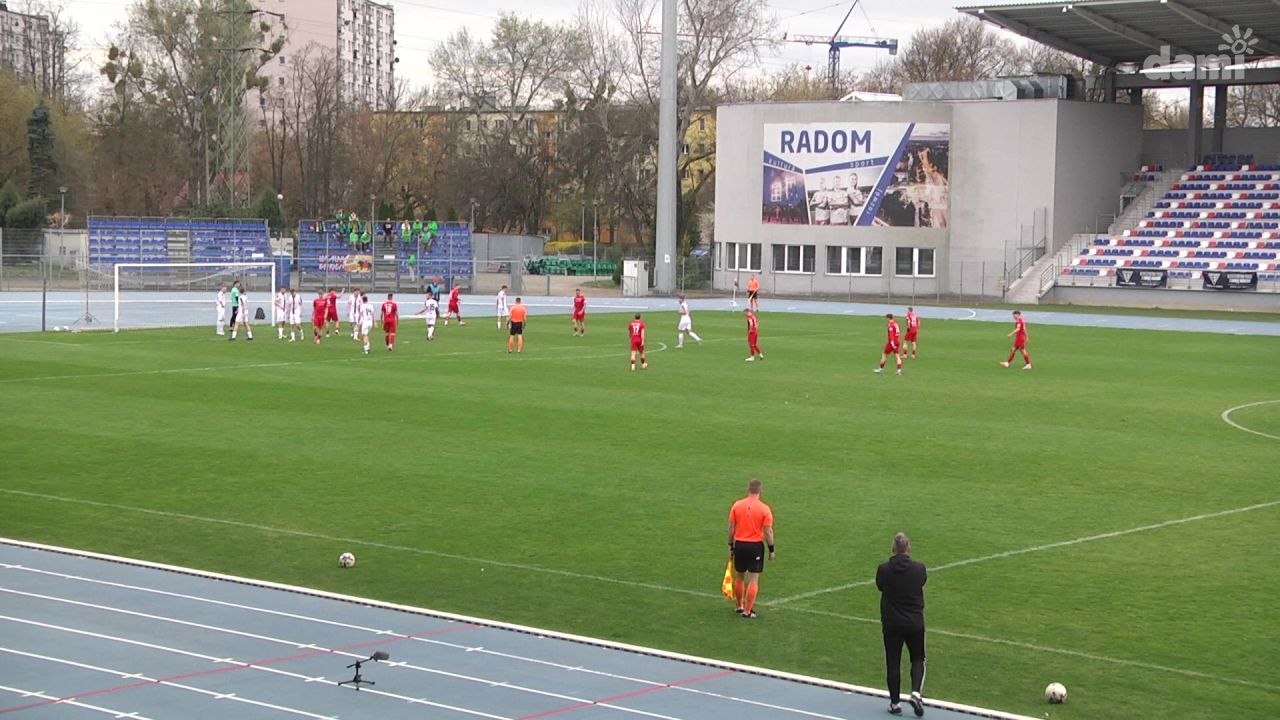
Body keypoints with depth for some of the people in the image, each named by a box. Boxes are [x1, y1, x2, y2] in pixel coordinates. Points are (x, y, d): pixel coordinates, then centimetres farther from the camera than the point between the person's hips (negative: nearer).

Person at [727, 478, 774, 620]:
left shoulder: (736, 505, -1)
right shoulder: (764, 509, -9)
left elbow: (731, 527, 2)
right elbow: (768, 531, -8)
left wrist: (731, 546, 12)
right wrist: (771, 549, 2)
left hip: (739, 544, 3)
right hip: (756, 546, -3)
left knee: (739, 577, 18)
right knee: (753, 580, 3)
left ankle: (739, 606, 30)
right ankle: (747, 611, 3)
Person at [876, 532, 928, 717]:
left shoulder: (884, 569, -12)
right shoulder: (919, 569, -11)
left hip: (891, 624, 0)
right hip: (915, 623, 0)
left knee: (893, 663, 9)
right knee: (918, 660, 17)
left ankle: (895, 703, 13)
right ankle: (915, 693, -4)